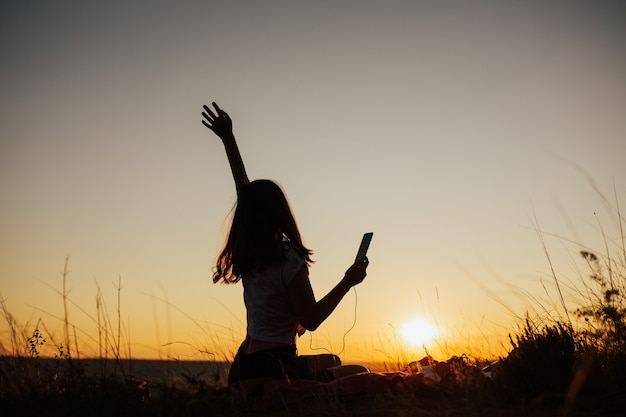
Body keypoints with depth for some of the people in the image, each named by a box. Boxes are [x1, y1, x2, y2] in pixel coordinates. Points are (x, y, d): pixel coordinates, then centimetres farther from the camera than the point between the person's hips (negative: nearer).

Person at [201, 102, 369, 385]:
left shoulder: (246, 257, 5)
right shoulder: (289, 260, -15)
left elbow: (245, 193, 16)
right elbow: (311, 320, -11)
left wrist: (228, 139, 25)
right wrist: (348, 281, -4)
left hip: (244, 364, 8)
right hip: (275, 366, -8)